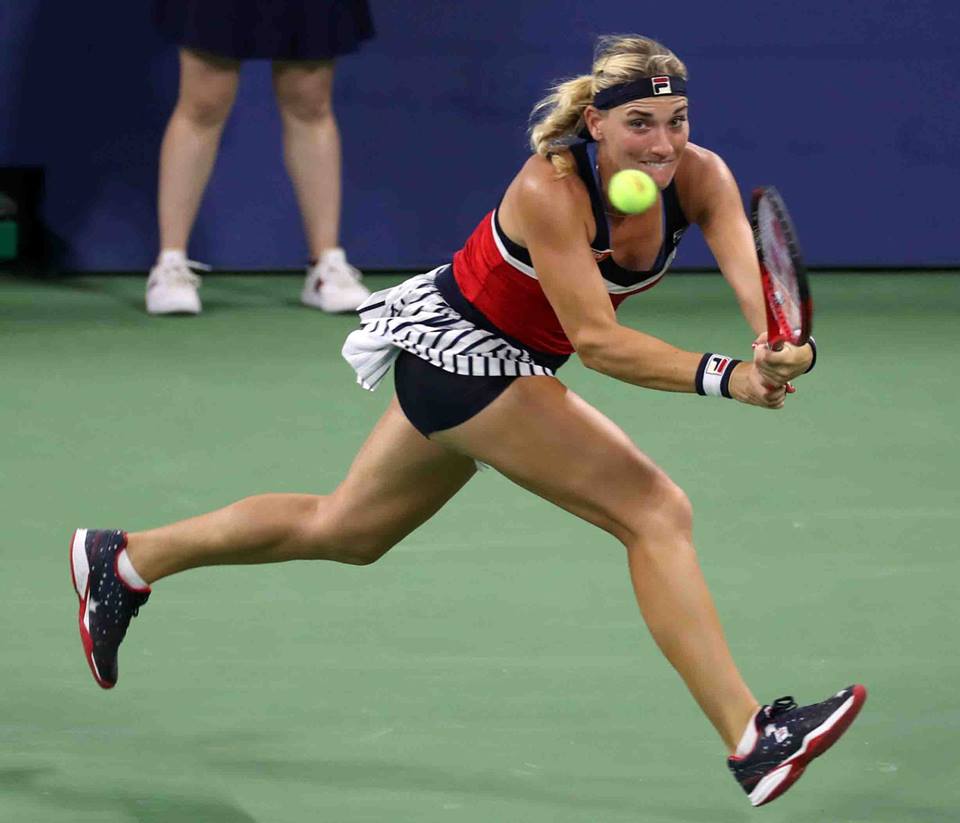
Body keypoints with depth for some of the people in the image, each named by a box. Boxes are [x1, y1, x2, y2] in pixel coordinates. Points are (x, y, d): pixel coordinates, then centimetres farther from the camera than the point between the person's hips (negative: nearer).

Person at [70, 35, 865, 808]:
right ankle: (752, 740, -19)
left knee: (345, 529, 23)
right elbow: (596, 338, -34)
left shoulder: (699, 177, -15)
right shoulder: (551, 191, -30)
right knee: (656, 512, -19)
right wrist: (723, 376, -45)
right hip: (457, 344, -8)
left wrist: (782, 347, -52)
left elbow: (753, 275, -30)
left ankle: (124, 561, 38)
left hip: (502, 362, 8)